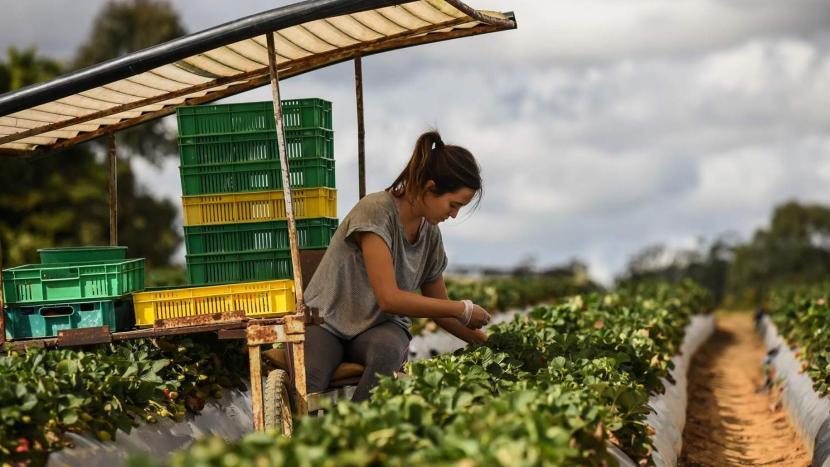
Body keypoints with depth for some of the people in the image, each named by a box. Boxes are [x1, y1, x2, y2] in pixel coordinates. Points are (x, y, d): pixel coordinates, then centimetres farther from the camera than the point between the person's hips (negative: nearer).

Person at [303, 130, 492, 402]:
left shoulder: (430, 235, 5)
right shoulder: (376, 211, -18)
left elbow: (439, 310, 19)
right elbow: (389, 298, -24)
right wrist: (463, 310, -16)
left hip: (380, 328, 5)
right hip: (325, 321, -5)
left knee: (387, 351, -36)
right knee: (309, 380, -40)